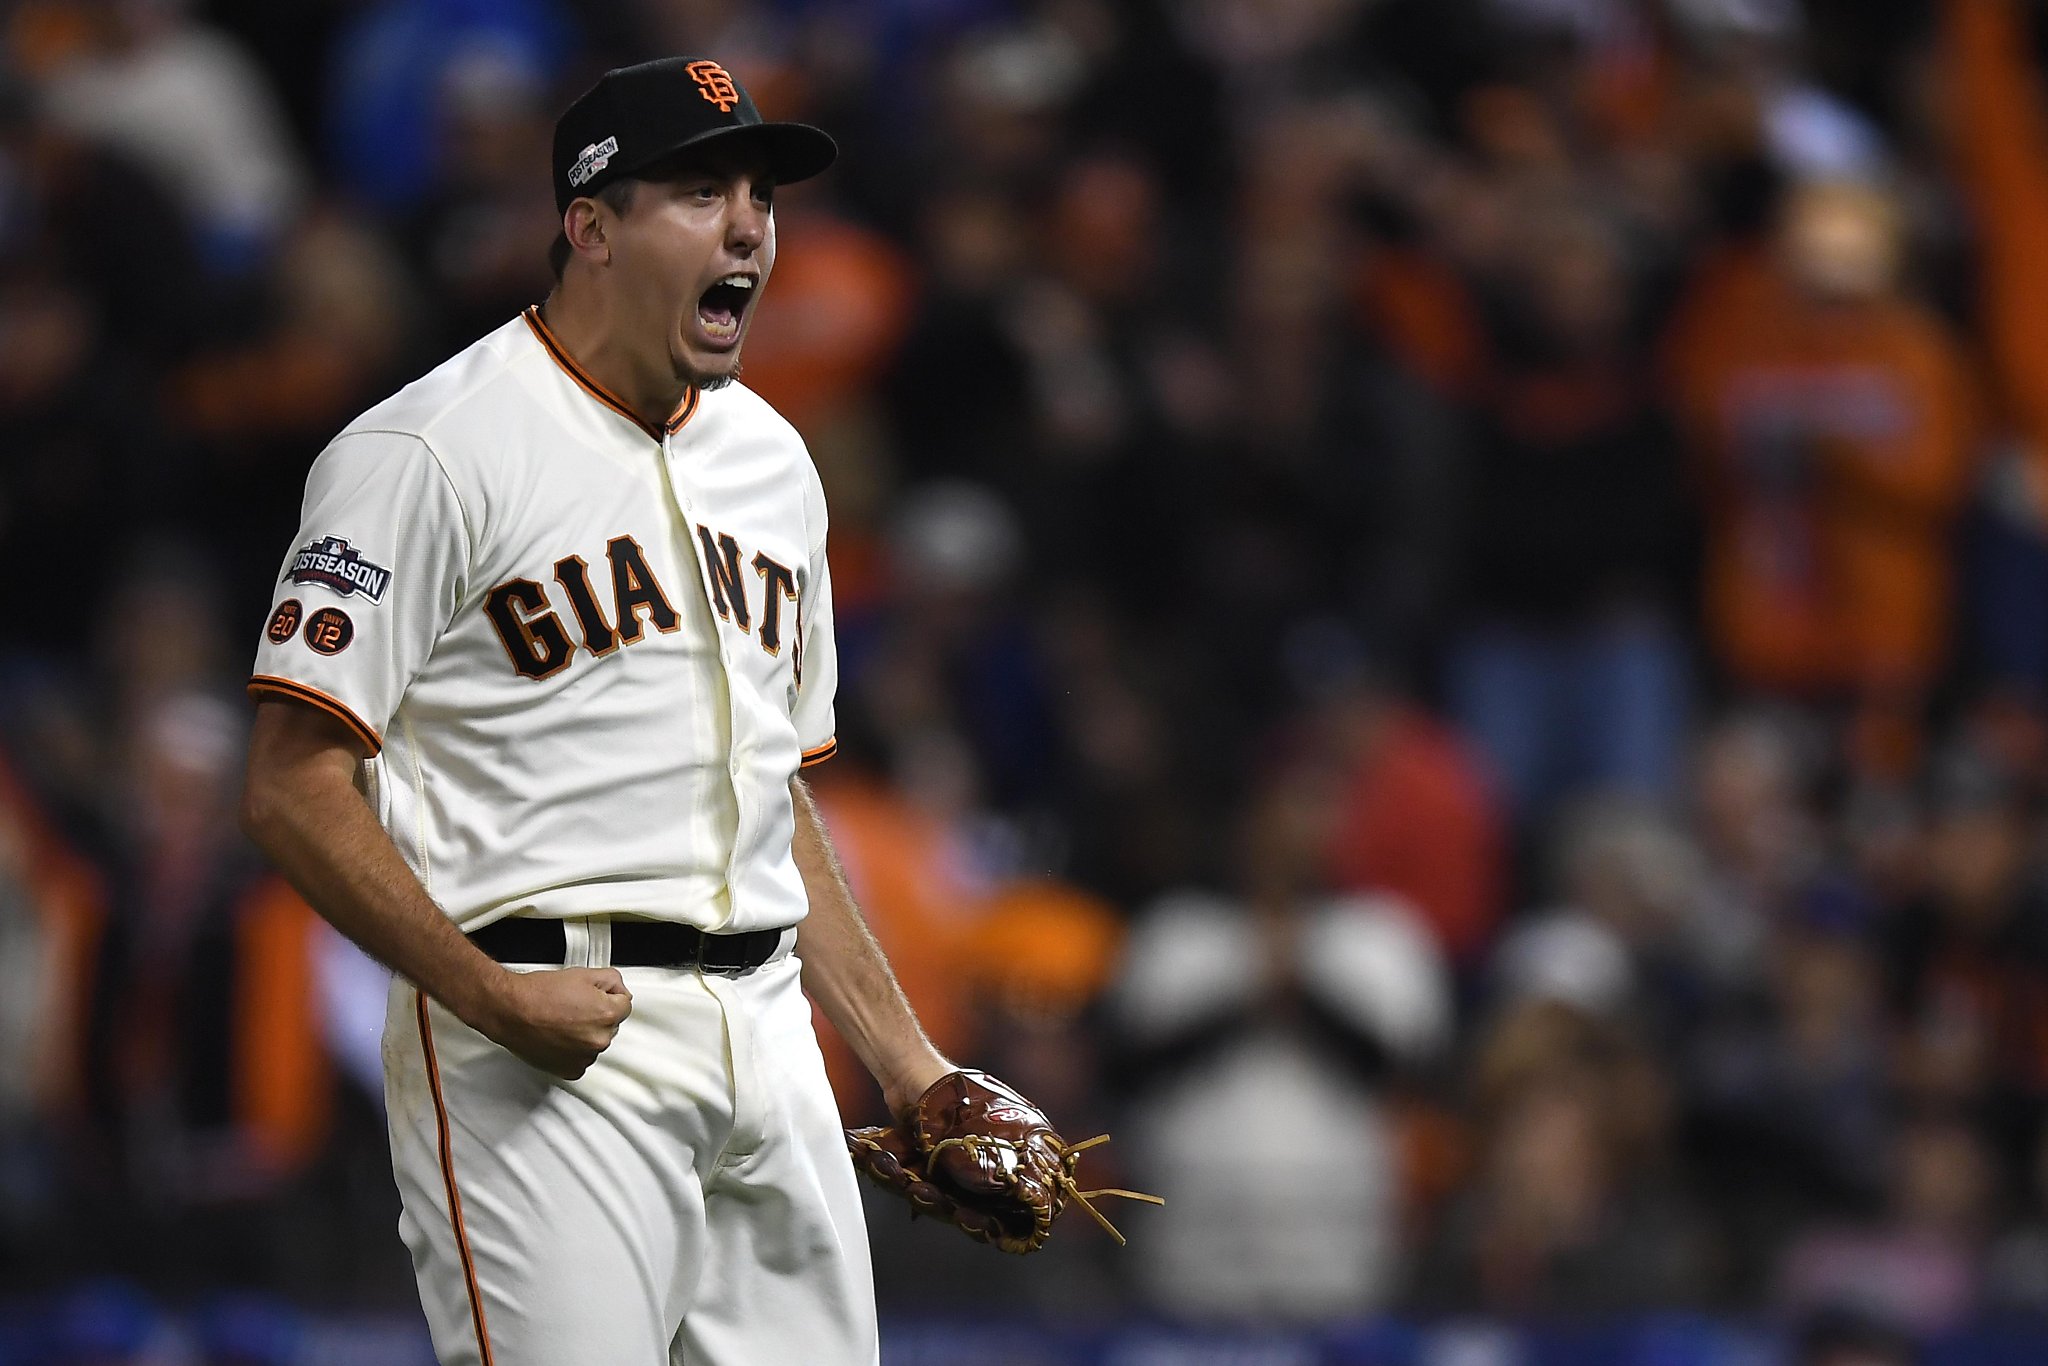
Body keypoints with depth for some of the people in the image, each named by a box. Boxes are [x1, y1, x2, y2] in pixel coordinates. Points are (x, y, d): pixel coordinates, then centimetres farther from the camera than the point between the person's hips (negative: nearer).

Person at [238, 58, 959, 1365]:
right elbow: (296, 789, -12)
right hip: (548, 1054, -7)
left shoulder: (771, 460, 18)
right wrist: (491, 995, -20)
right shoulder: (433, 451, -7)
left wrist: (910, 1064, 19)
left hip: (770, 1044, 7)